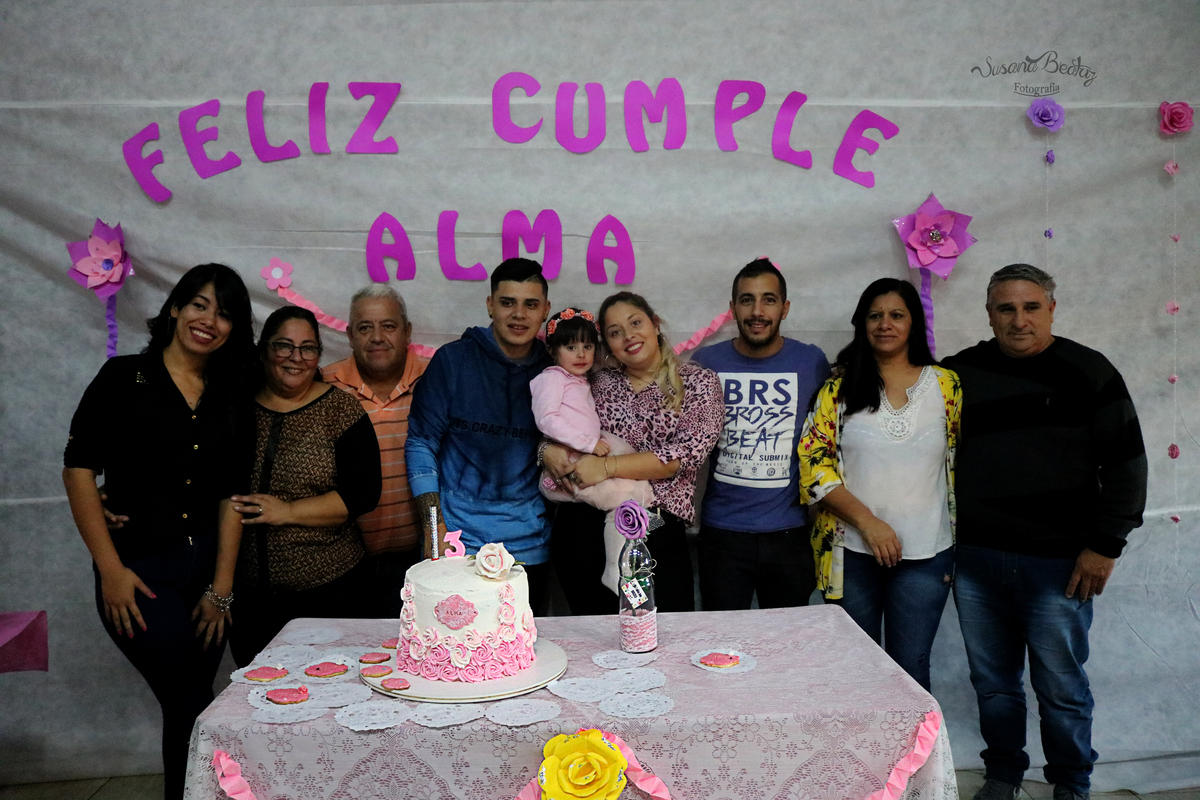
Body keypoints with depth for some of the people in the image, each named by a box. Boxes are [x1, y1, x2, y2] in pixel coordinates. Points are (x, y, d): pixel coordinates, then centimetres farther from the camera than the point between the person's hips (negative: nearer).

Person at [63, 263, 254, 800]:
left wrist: (222, 587, 1)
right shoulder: (124, 378, -4)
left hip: (206, 571, 4)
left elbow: (231, 496, 6)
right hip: (140, 570, -4)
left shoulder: (228, 399, 8)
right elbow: (78, 469, -7)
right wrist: (110, 569, -11)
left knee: (187, 709, 12)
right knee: (192, 706, -5)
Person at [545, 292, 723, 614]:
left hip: (655, 526, -2)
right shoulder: (601, 382, 12)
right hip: (581, 524, 3)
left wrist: (607, 466, -18)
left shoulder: (698, 382, 2)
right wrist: (549, 449, -7)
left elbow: (683, 455, -10)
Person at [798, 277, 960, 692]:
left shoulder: (946, 385, 5)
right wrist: (867, 521, -12)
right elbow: (812, 461, -5)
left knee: (910, 669, 6)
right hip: (852, 552, 0)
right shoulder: (839, 386, 1)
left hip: (925, 553, 0)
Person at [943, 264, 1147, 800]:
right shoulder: (962, 371, 4)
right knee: (993, 681, 14)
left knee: (1061, 687, 8)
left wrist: (1104, 545, -7)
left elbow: (1126, 464, -3)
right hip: (975, 560, 3)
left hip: (1057, 563, -3)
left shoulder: (1088, 372, -4)